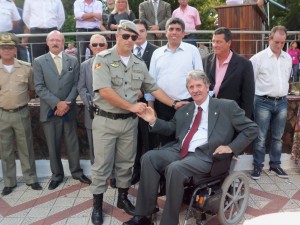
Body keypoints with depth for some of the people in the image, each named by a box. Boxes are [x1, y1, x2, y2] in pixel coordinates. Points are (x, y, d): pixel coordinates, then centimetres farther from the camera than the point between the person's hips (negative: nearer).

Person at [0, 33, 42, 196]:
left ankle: (31, 179, 22)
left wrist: (21, 101, 5)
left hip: (21, 114, -1)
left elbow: (32, 90, 10)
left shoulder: (26, 68, -1)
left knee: (26, 148, 9)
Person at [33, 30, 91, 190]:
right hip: (49, 111, -1)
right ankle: (57, 175, 23)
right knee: (53, 146, 8)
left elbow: (76, 85, 2)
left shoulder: (73, 61, 7)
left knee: (72, 143, 9)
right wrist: (57, 103, -15)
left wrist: (67, 103, -11)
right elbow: (39, 87, -6)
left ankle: (76, 172, 25)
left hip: (69, 110, 1)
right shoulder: (39, 62, 2)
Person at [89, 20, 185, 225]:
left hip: (130, 122, 5)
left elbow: (153, 89, 11)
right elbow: (105, 91, -19)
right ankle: (97, 205, 21)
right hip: (106, 120, -4)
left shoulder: (139, 64, 7)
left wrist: (174, 104, 4)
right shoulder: (103, 59, -9)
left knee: (126, 163, 15)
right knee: (102, 165, 5)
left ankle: (123, 198, 32)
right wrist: (131, 106, -17)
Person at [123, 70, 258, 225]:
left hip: (204, 157, -6)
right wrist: (153, 121, 12)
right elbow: (170, 128, 32)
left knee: (175, 168, -33)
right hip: (178, 151, 6)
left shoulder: (227, 106, 5)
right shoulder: (184, 110, 21)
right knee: (149, 157, -17)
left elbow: (251, 128, 5)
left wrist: (231, 147, -7)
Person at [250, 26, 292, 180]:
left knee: (277, 137, 13)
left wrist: (283, 93, 16)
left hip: (282, 102, 5)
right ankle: (257, 166, 13)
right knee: (260, 137, 1)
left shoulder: (288, 58, 9)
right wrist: (256, 95, -2)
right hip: (263, 102, -5)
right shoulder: (258, 57, -8)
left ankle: (275, 164, 26)